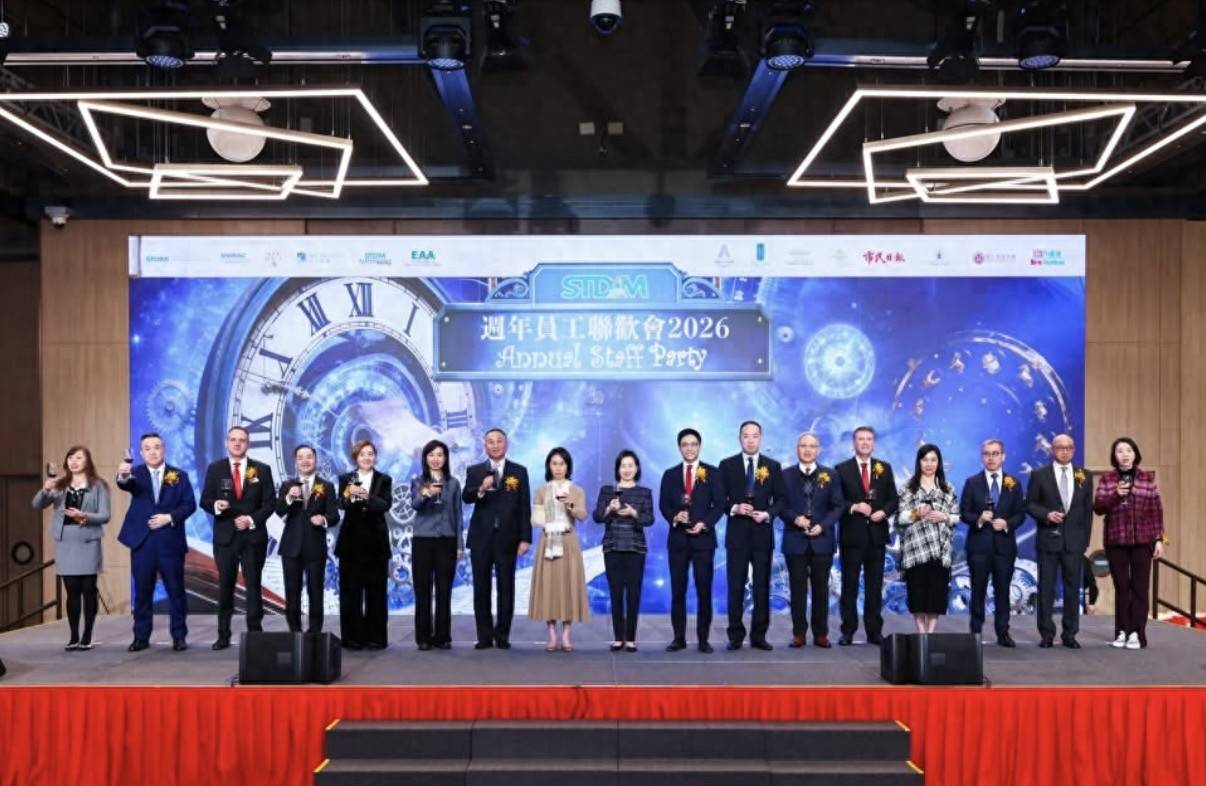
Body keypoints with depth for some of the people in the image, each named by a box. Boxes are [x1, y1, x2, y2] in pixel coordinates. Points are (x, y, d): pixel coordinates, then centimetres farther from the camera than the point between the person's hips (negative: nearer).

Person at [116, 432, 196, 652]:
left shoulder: (179, 475, 5)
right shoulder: (136, 473, 3)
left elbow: (190, 504, 0)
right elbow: (126, 485, -21)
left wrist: (170, 517, -15)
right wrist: (122, 476, -44)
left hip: (170, 541, 0)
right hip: (142, 542, 0)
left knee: (176, 591, 4)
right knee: (142, 592, 7)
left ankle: (179, 636, 12)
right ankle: (141, 637, 15)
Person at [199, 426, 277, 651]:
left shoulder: (262, 469, 3)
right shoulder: (215, 469, 5)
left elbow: (270, 503, 1)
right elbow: (205, 501, 3)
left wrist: (252, 519, -13)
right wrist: (215, 505, -18)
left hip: (253, 536, -1)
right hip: (225, 536, 1)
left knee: (253, 586, 1)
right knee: (225, 586, 4)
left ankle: (255, 633, 5)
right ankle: (223, 635, 10)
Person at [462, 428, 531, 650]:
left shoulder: (519, 471, 6)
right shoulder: (474, 471, 8)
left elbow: (524, 507, 2)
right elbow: (466, 497, -6)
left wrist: (525, 538, -5)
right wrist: (481, 489, -27)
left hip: (507, 538, -1)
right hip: (481, 538, 1)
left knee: (506, 588, 2)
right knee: (481, 588, 3)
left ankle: (502, 635, 9)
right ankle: (484, 636, 10)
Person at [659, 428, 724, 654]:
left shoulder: (712, 473, 5)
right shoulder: (670, 474, 11)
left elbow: (719, 504, 0)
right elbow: (663, 504, 6)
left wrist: (705, 523, -13)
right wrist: (675, 517, -14)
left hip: (703, 537, -2)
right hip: (678, 538, 2)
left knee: (704, 590, 0)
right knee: (677, 591, 2)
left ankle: (703, 639, 6)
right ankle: (679, 638, 8)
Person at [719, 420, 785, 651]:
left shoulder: (773, 466, 8)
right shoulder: (727, 465, 5)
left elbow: (780, 499, 5)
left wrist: (767, 514, -13)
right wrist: (734, 508, -16)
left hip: (762, 532, 1)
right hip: (737, 532, -1)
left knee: (762, 586, 4)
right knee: (735, 586, 0)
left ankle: (759, 635, 10)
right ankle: (735, 635, 6)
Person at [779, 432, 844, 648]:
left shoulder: (830, 475, 7)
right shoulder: (786, 475, 6)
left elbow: (837, 506, 3)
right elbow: (780, 506, 4)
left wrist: (823, 526, -11)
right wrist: (795, 518, -15)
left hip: (821, 540, 1)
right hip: (795, 540, 0)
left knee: (821, 588, 5)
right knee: (798, 588, 2)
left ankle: (821, 633, 12)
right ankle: (798, 633, 8)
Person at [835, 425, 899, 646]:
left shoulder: (884, 468, 10)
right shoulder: (842, 469, 2)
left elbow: (893, 499, 9)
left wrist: (884, 512, -10)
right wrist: (854, 507, -17)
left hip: (876, 534, 2)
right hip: (851, 535, -2)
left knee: (875, 586, 7)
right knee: (850, 585, 2)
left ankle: (875, 631, 12)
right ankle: (848, 632, 7)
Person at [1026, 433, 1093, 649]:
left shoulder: (1084, 476, 8)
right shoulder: (1039, 475, 2)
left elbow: (1088, 509, 9)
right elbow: (1030, 504, 2)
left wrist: (1085, 539, 4)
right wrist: (1046, 514, -17)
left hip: (1074, 541, 2)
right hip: (1048, 540, -2)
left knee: (1072, 588, 5)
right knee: (1046, 588, 1)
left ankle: (1070, 634, 13)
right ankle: (1046, 634, 8)